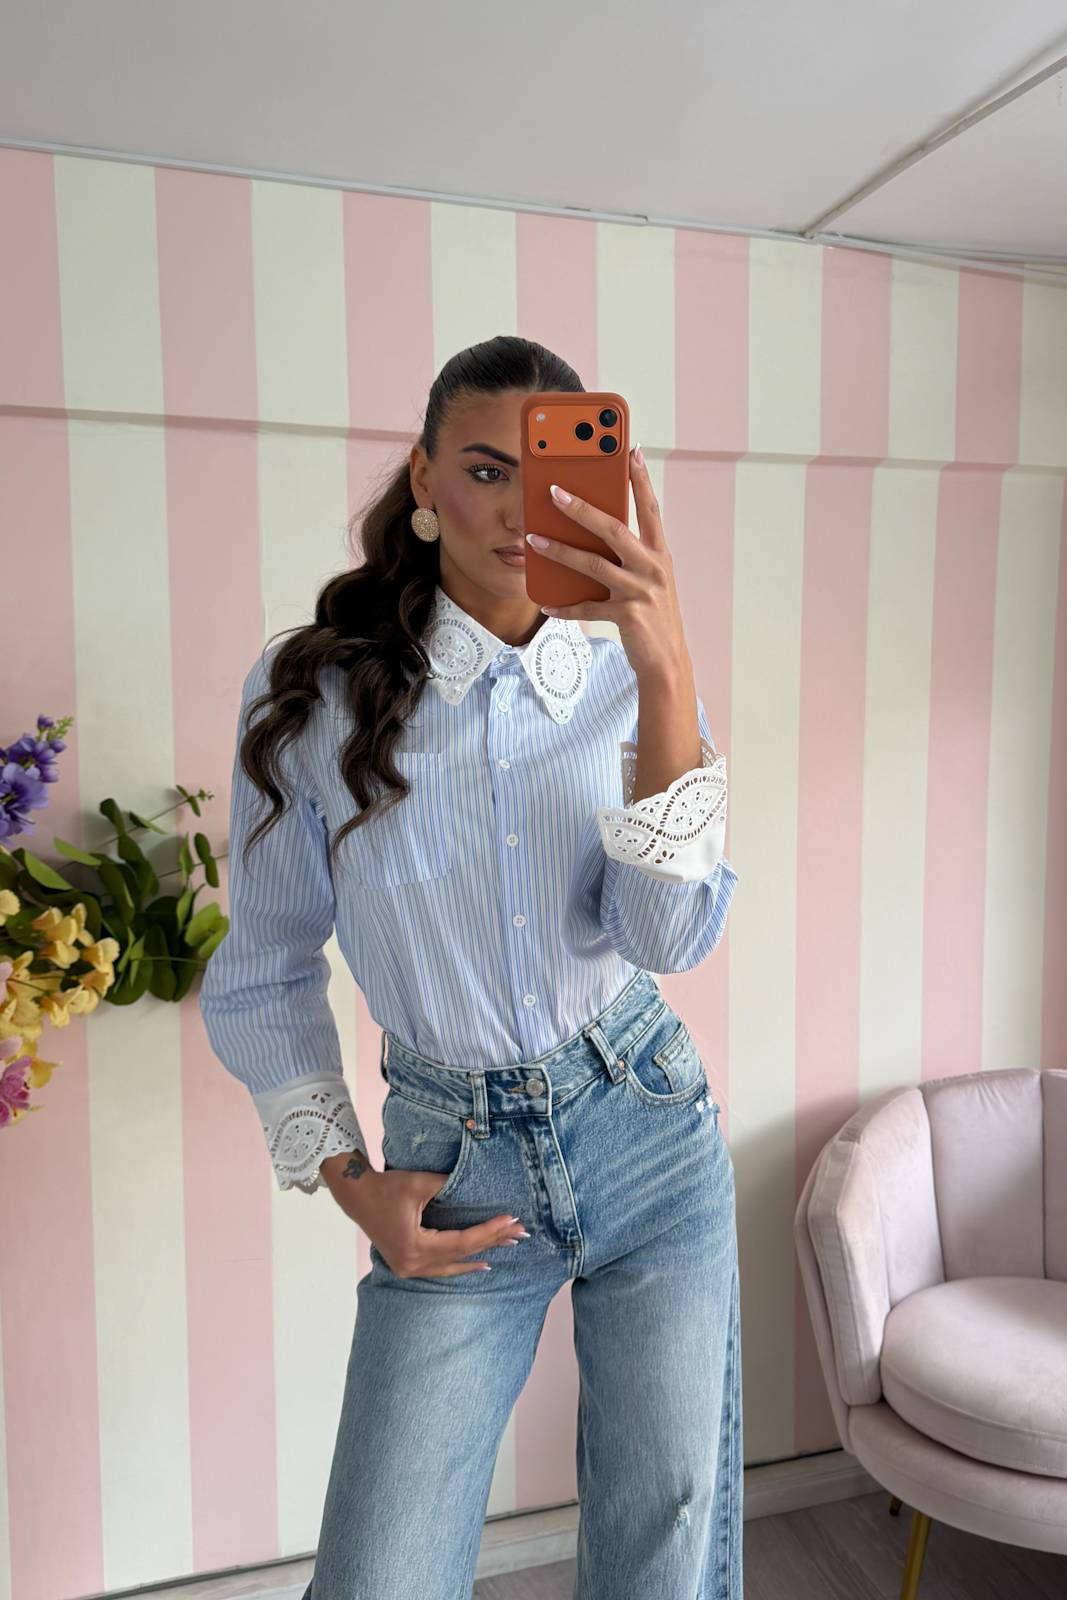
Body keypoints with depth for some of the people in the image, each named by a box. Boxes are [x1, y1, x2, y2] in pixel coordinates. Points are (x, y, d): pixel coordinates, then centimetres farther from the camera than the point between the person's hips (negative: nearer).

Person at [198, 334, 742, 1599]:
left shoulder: (629, 678, -5)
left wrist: (667, 671, -28)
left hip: (649, 1130, 2)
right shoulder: (312, 691, -9)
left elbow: (673, 937, -18)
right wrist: (347, 1181, -5)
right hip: (454, 1171, -1)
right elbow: (263, 981, 1)